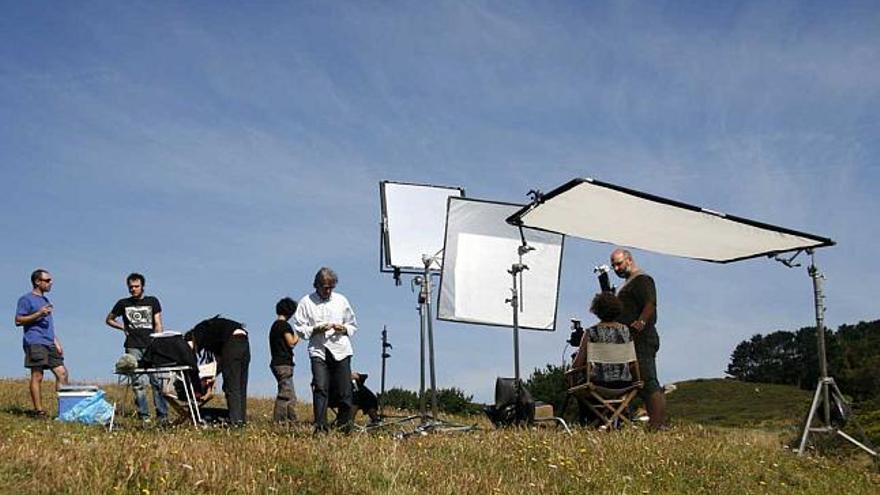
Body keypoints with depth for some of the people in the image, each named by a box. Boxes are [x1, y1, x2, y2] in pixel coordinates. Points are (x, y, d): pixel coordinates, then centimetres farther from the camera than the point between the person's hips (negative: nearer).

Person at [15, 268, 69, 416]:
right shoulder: (26, 299, -1)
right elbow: (18, 321, -8)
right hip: (35, 343, -8)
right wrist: (38, 314, -17)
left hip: (49, 344, 8)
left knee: (62, 373, 1)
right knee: (37, 376, -8)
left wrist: (57, 343, 21)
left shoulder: (46, 300, 24)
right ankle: (38, 410, -7)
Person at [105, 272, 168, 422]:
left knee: (157, 380, -7)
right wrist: (123, 327, 9)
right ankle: (143, 414, 0)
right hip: (133, 347, 1)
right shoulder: (123, 303, 13)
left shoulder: (152, 302, 11)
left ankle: (162, 414, -4)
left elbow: (158, 325, 6)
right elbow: (109, 319, 25)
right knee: (138, 382, -3)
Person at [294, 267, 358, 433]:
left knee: (344, 390, 0)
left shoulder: (341, 300, 13)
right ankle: (320, 426, -10)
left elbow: (353, 325, 19)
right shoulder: (306, 302, 6)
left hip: (341, 350, 2)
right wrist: (317, 329, -12)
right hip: (318, 351, -2)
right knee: (320, 388, -15)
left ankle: (344, 425, 16)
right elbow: (300, 329, 4)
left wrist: (343, 329, -2)